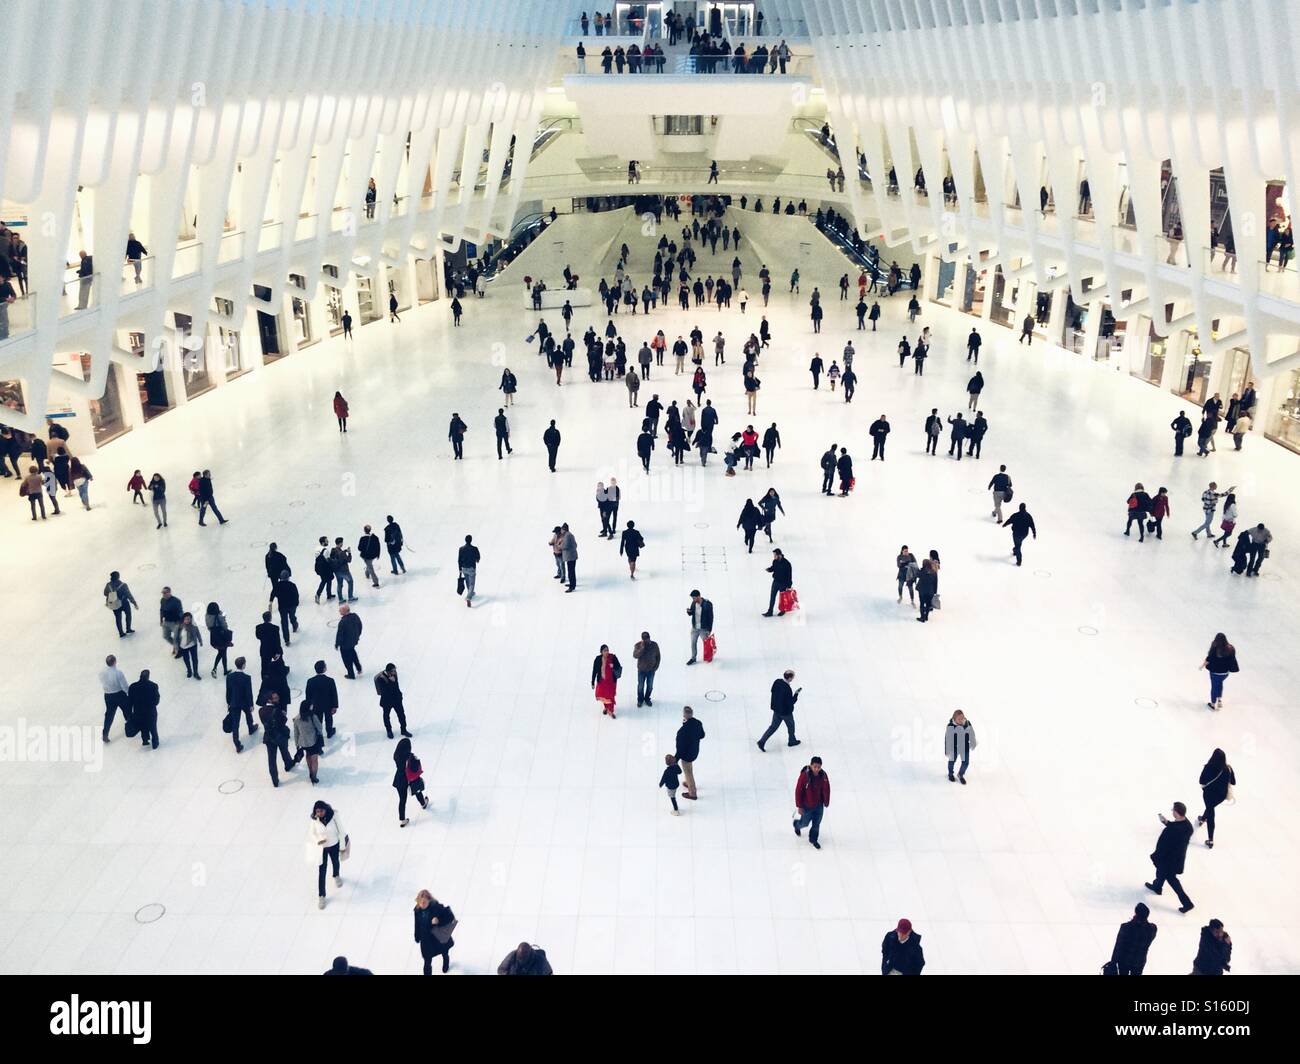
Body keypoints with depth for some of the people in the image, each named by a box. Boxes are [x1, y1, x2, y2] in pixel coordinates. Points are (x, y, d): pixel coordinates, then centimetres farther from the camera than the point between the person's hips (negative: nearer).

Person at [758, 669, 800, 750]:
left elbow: (773, 691, 6)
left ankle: (762, 741, 13)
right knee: (791, 726, 21)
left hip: (776, 709, 6)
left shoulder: (777, 681, -10)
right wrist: (796, 694, -17)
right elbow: (791, 702, -26)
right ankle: (792, 741, 43)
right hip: (786, 712, -6)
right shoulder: (788, 689, -33)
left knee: (774, 726, 18)